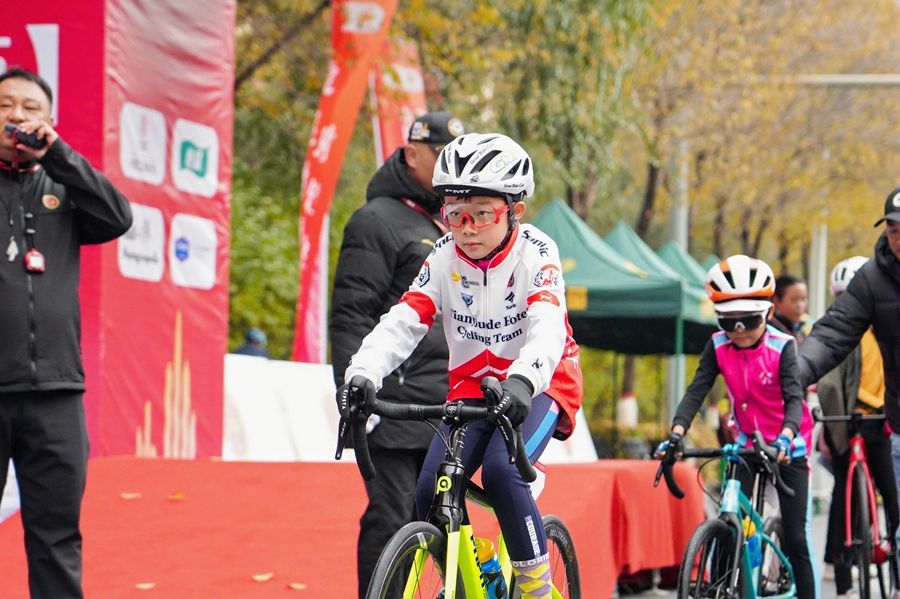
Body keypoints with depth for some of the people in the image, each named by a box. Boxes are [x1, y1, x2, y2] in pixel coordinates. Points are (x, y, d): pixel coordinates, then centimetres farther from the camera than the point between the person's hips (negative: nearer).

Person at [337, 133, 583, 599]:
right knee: (431, 492, -15)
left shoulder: (536, 253, -17)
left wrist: (521, 381, -53)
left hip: (538, 386, -4)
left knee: (501, 472, -30)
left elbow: (548, 329, -33)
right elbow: (402, 322, -18)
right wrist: (361, 374, -36)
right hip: (473, 387, 4)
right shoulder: (443, 258, -7)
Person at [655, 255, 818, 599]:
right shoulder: (718, 347, -11)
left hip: (788, 447, -3)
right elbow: (696, 392, -17)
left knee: (796, 537, -5)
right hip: (747, 443, 3)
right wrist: (676, 434, -33)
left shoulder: (782, 347, -20)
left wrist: (785, 438, -48)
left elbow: (794, 399, -29)